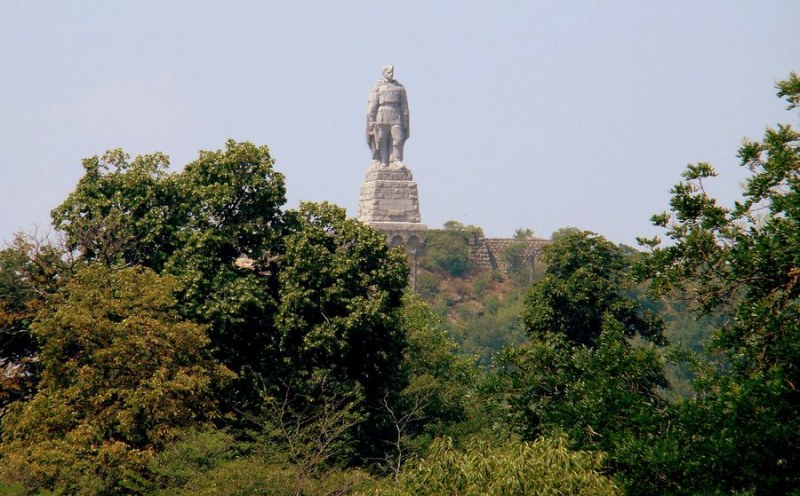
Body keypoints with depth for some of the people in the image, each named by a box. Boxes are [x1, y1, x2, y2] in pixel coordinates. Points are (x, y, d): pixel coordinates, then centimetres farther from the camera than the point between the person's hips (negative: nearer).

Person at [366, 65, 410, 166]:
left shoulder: (399, 87, 16)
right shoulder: (378, 87, 9)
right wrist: (371, 121, -4)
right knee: (381, 140, -4)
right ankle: (383, 161, -2)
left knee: (398, 138, -10)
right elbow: (372, 105, 5)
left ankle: (397, 160, -11)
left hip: (396, 118, 1)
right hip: (381, 119, -1)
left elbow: (404, 106, 15)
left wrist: (405, 123, 8)